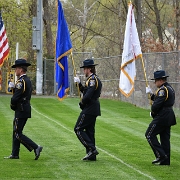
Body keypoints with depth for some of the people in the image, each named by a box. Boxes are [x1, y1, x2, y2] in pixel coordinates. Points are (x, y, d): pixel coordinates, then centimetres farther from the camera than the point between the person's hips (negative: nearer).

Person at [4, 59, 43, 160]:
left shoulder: (21, 81, -18)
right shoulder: (28, 80, 13)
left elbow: (15, 98, -21)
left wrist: (12, 106, -3)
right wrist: (13, 88, 5)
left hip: (21, 111, -10)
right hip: (26, 109, 10)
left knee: (18, 134, -7)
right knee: (16, 132, 14)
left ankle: (36, 148, -14)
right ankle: (15, 154, 18)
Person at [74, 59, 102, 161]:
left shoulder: (92, 80, -17)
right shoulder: (95, 79, 16)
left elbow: (88, 96, -25)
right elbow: (86, 91, 22)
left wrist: (82, 103, -9)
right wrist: (79, 84, 14)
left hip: (89, 110, -10)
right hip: (94, 109, 10)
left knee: (78, 129, -7)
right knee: (89, 131, 12)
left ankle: (92, 149, -13)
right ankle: (91, 155, 12)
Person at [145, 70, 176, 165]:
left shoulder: (163, 89, -17)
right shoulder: (170, 88, 15)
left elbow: (157, 104, -22)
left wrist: (153, 113, -5)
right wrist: (151, 94, 15)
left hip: (162, 117, -10)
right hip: (169, 117, 10)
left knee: (150, 135, -3)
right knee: (165, 138, 11)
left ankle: (161, 156, -9)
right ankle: (165, 161, 12)